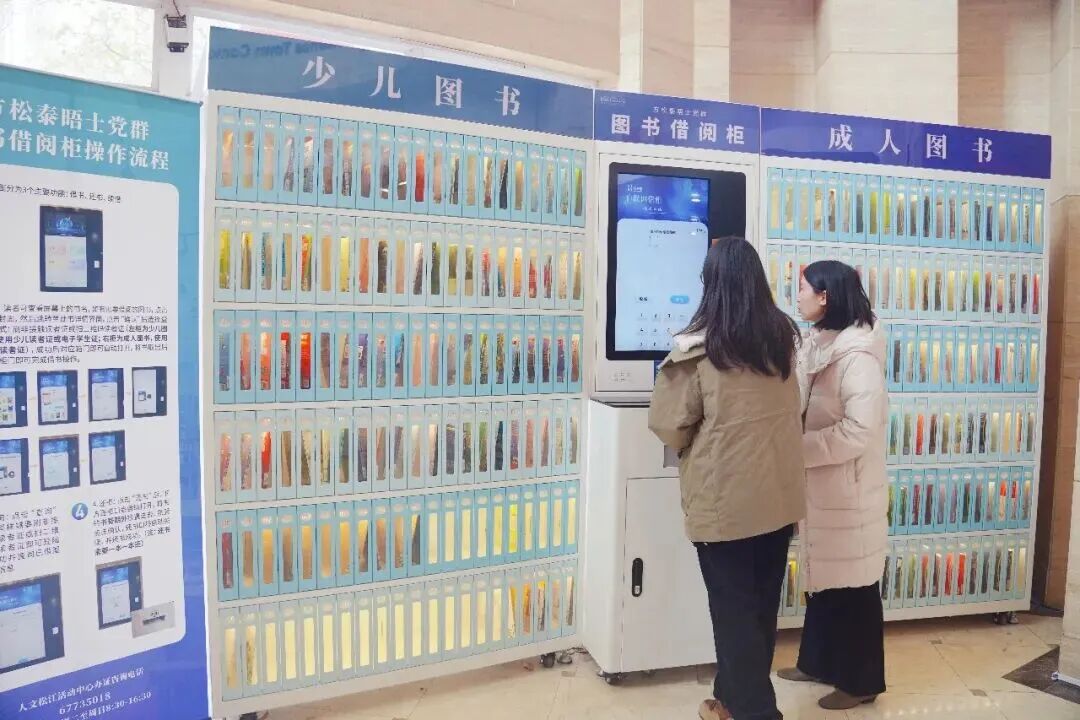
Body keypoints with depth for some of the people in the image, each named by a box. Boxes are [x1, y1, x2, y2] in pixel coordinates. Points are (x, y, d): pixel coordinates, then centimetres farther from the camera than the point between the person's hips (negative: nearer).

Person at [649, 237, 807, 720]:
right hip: (779, 495, 6)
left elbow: (669, 427, -9)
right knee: (761, 607, 19)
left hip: (726, 500, -6)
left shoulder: (699, 346, -15)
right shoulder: (784, 336, 1)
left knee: (734, 611, 9)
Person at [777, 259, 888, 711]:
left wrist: (798, 450, -21)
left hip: (849, 488, -8)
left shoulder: (857, 355, -21)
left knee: (852, 585, 7)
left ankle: (860, 681, 25)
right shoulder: (819, 343, 7)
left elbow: (860, 430, -25)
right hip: (821, 484, 8)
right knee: (823, 577, 19)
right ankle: (818, 663, 35)